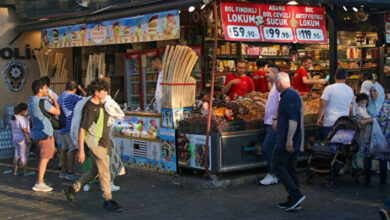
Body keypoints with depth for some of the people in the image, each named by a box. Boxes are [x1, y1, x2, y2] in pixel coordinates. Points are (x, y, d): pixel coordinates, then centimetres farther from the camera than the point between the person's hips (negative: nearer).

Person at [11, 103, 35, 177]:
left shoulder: (14, 118, 6)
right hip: (23, 139, -8)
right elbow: (25, 130, -21)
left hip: (16, 139, 8)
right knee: (24, 156, -1)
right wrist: (29, 139, -18)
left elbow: (14, 130, 12)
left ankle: (15, 171, 12)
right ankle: (26, 172, 5)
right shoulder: (22, 118, -19)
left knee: (17, 155, 12)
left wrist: (14, 140, 18)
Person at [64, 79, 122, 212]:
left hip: (102, 142, 9)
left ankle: (72, 190, 27)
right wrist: (81, 151, -19)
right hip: (95, 144, -9)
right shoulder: (89, 108, -19)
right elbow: (81, 130, -18)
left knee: (95, 170, 16)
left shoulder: (100, 104, 9)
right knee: (104, 172, -5)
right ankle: (108, 200, 5)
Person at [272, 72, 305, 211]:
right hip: (293, 142, 10)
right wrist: (278, 121, 39)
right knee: (290, 169, 12)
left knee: (277, 166, -8)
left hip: (286, 141, -10)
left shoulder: (289, 96, -15)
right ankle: (293, 201, 15)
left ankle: (296, 195, -12)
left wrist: (289, 140, -25)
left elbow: (293, 119, -23)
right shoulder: (294, 95, 18)